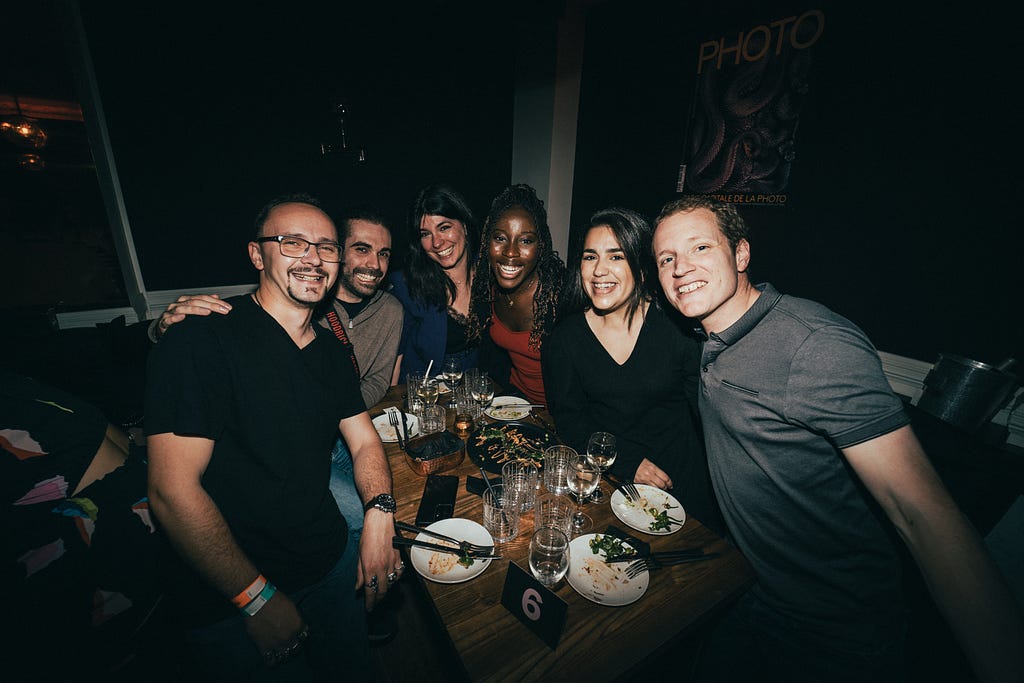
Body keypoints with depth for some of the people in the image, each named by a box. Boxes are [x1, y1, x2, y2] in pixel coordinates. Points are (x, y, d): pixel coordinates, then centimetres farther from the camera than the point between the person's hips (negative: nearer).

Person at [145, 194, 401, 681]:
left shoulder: (330, 349, 1)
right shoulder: (203, 340, -20)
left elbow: (364, 440, 4)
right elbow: (172, 491, -23)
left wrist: (379, 514, -14)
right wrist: (258, 598, -18)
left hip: (333, 562, 6)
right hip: (232, 600, -6)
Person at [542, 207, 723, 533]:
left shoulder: (676, 325, -9)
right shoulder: (565, 338, -4)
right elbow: (567, 418, -3)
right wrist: (628, 462, -12)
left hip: (680, 474, 0)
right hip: (604, 475, 1)